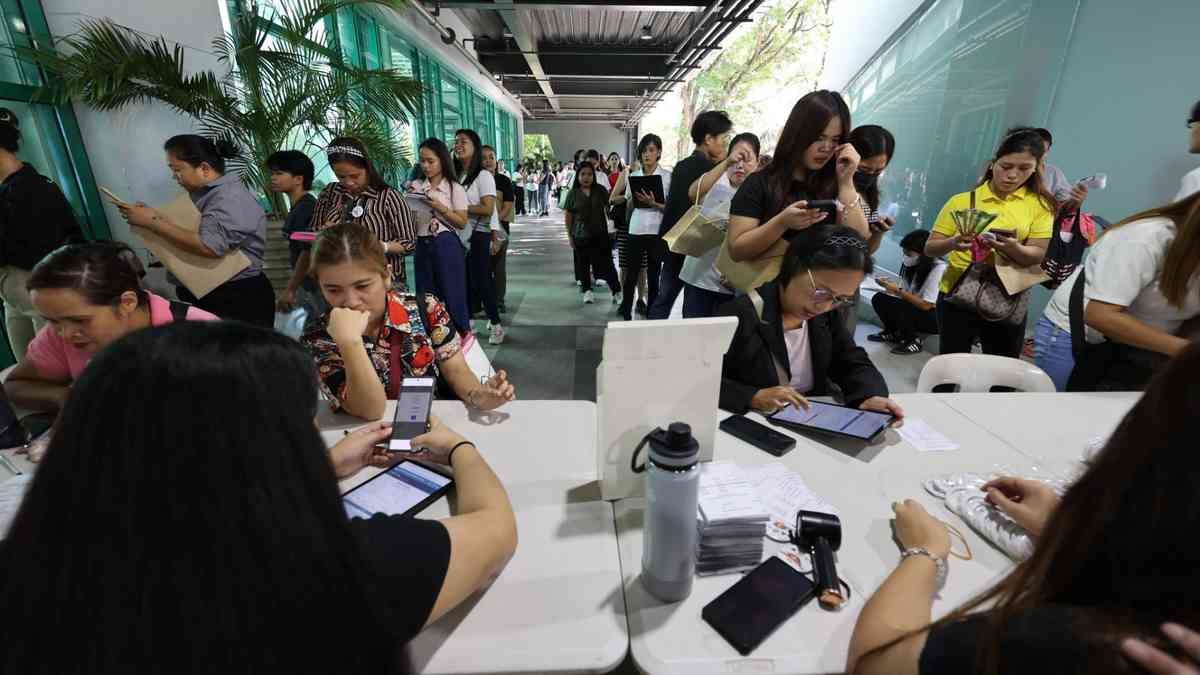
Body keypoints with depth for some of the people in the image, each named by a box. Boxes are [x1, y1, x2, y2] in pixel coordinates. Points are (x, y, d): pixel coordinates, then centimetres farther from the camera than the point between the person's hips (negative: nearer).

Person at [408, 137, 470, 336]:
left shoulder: (455, 188, -2)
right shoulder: (416, 186, 9)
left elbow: (462, 223, -6)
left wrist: (441, 208, -17)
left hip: (446, 246, -4)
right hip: (422, 246, 4)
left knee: (451, 293, 1)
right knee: (426, 295, 10)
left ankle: (461, 334, 14)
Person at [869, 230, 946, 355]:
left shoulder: (939, 269, -22)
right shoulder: (911, 265, 0)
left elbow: (926, 305, -22)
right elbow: (904, 293, 3)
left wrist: (898, 291, -22)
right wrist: (891, 286, -16)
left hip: (937, 318, -7)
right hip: (914, 309, 7)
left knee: (895, 305, -30)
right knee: (878, 298, -9)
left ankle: (913, 341, -7)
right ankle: (893, 333, 9)